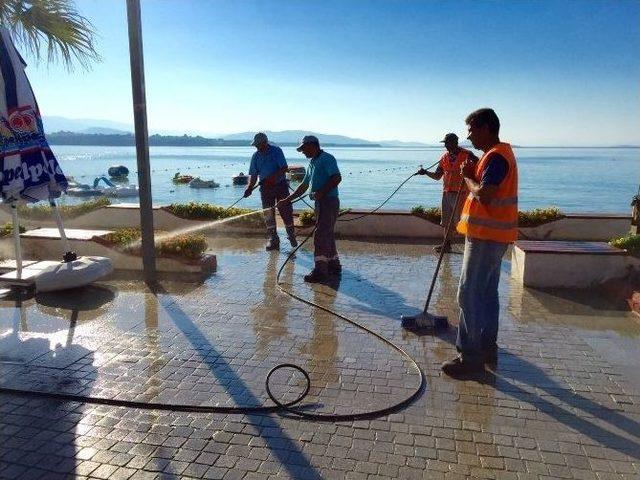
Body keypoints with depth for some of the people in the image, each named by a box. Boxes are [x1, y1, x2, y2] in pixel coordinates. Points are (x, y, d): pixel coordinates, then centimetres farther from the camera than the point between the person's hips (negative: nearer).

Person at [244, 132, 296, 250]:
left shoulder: (276, 151, -7)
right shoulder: (256, 156, 4)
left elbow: (284, 168, -15)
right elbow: (253, 174, 5)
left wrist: (272, 177, -26)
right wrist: (250, 187, -11)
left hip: (280, 185, -3)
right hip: (265, 188, 3)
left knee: (286, 212, 0)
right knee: (268, 215, 2)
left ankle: (292, 236, 17)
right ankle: (273, 239, 11)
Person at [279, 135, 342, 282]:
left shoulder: (327, 159, -10)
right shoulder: (312, 163, 20)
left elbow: (337, 178, -23)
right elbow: (304, 186, 26)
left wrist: (321, 192, -25)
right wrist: (288, 199, 25)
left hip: (329, 202, -10)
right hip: (320, 203, 10)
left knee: (321, 236, -10)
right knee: (328, 235, 15)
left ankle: (320, 271, -8)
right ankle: (333, 265, 26)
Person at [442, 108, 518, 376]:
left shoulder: (496, 156, -16)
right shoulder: (499, 154, 17)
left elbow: (484, 194, -27)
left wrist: (467, 177, -10)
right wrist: (473, 175, 4)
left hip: (486, 236, -11)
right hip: (491, 235, 11)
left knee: (469, 295, -6)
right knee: (487, 293, 16)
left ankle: (471, 357, 0)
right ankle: (487, 347, 26)